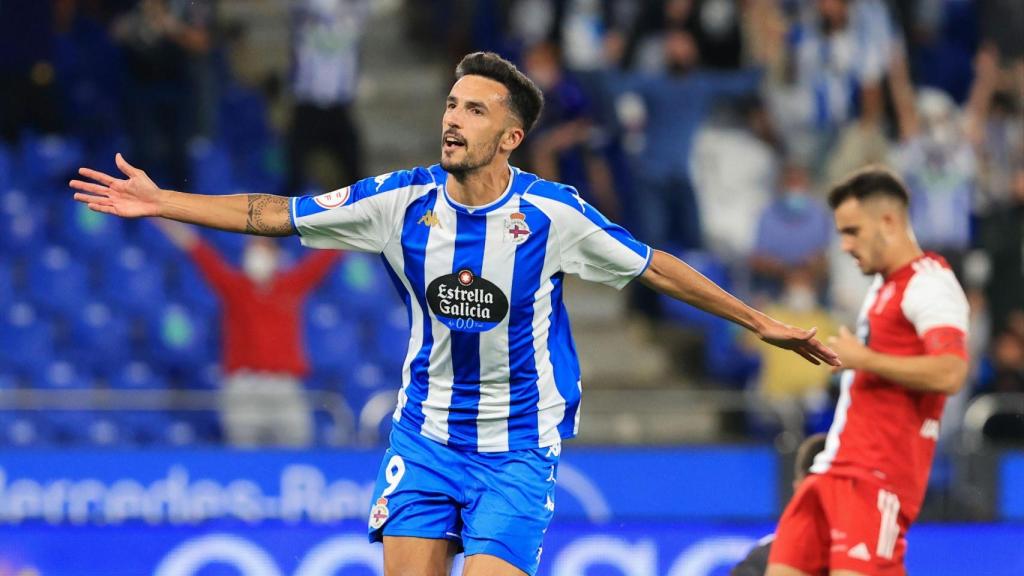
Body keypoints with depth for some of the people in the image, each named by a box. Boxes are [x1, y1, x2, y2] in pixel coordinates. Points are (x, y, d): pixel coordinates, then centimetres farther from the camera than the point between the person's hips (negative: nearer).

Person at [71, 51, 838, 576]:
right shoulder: (402, 201, -7)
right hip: (426, 433, 3)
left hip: (519, 446, -3)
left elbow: (655, 267, -2)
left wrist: (758, 322, 2)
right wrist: (162, 202, -2)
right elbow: (276, 215, 0)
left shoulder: (552, 214, -13)